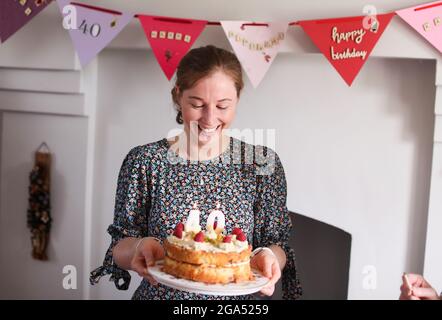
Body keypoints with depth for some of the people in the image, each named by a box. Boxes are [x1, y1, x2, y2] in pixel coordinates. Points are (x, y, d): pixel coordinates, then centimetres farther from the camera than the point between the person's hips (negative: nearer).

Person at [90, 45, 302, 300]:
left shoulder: (264, 163, -4)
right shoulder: (144, 162, -6)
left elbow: (276, 243, 2)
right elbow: (120, 246, 0)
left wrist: (269, 257, -18)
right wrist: (140, 247, -19)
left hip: (236, 294, 1)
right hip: (159, 293, 0)